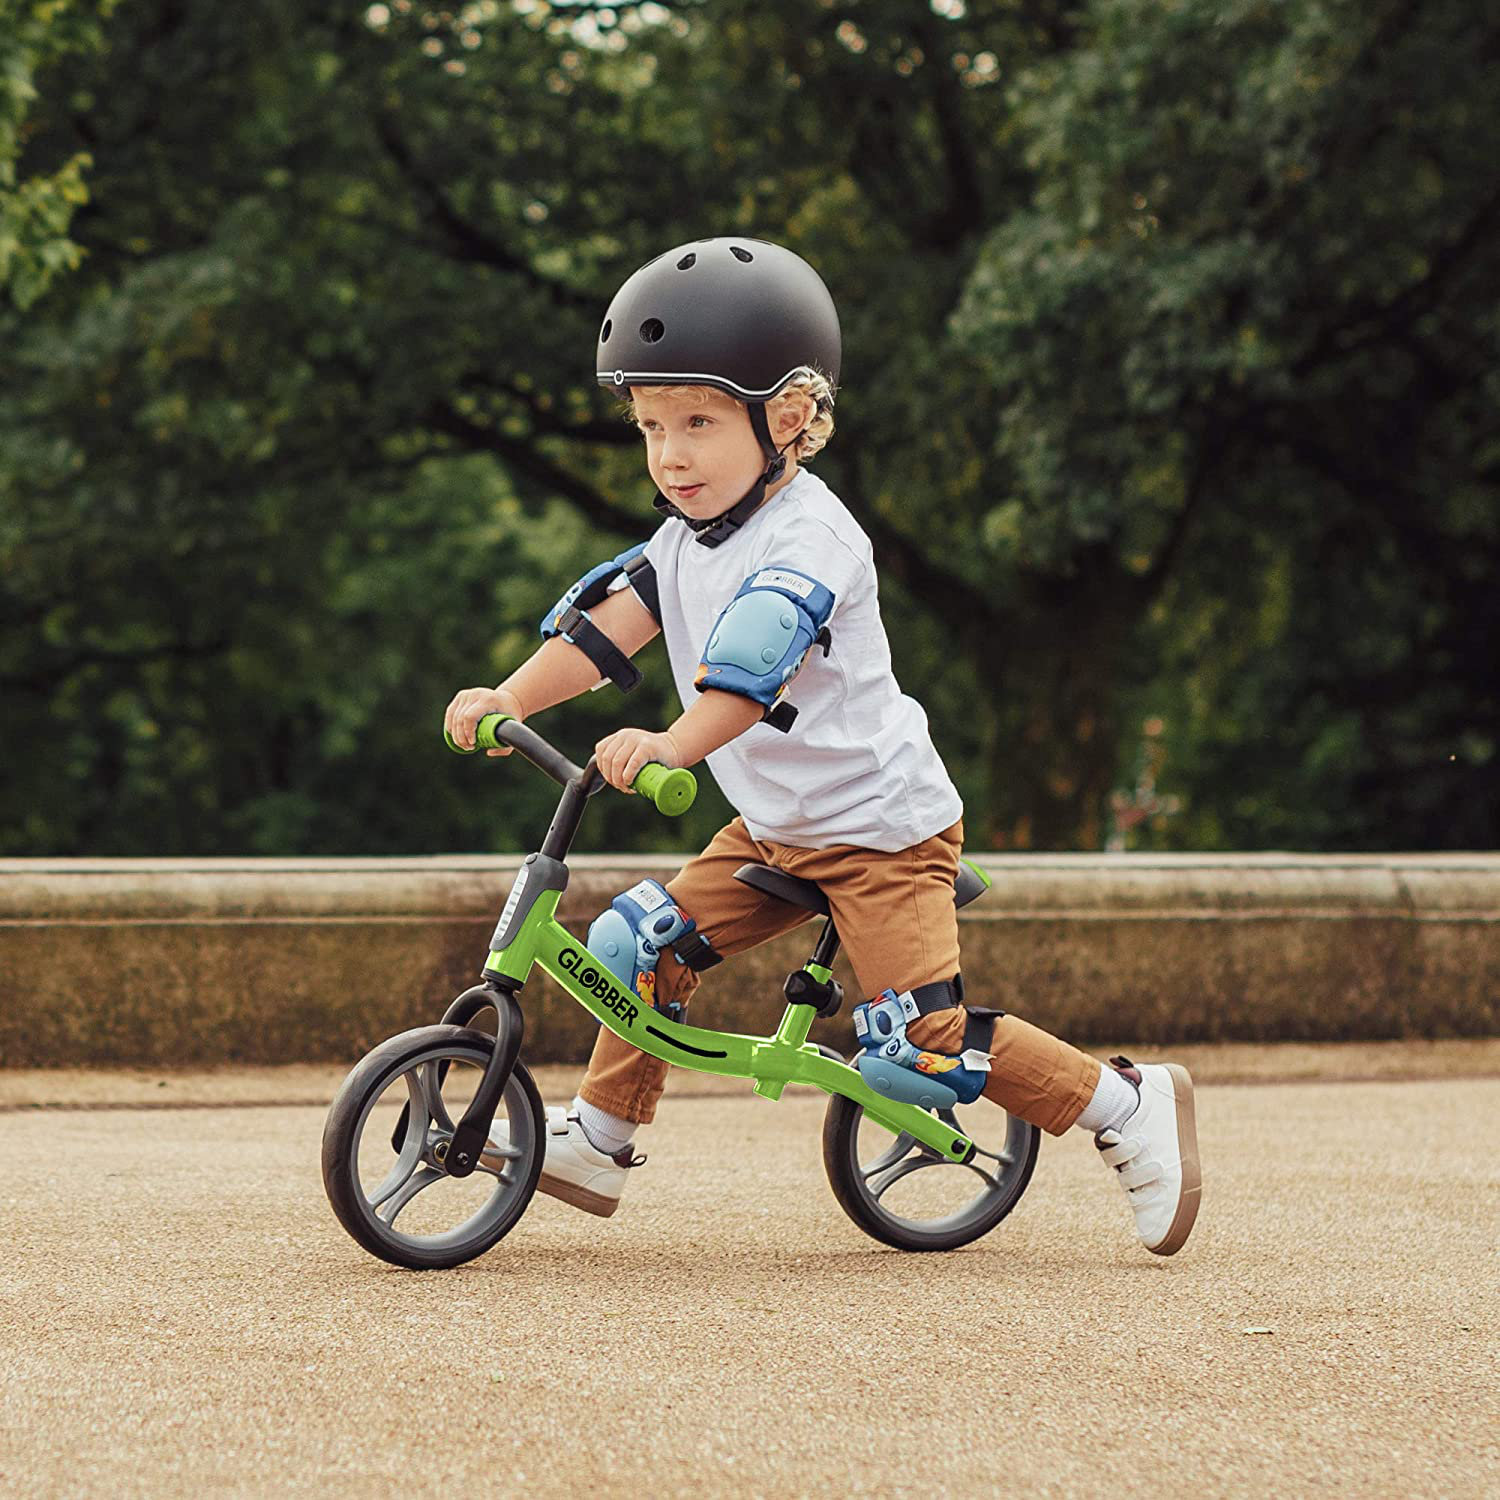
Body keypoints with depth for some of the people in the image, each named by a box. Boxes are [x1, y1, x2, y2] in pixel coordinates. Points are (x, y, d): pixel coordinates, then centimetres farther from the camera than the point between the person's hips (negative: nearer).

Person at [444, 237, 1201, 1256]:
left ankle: (1130, 1107, 1)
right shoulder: (687, 536, 6)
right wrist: (513, 697, -18)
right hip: (772, 827, 8)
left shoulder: (810, 537, -22)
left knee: (929, 1040, -13)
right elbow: (610, 622, -2)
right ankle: (600, 1139, 14)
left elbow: (751, 665, -39)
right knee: (649, 943, 0)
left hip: (883, 827, -8)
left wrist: (672, 744, -54)